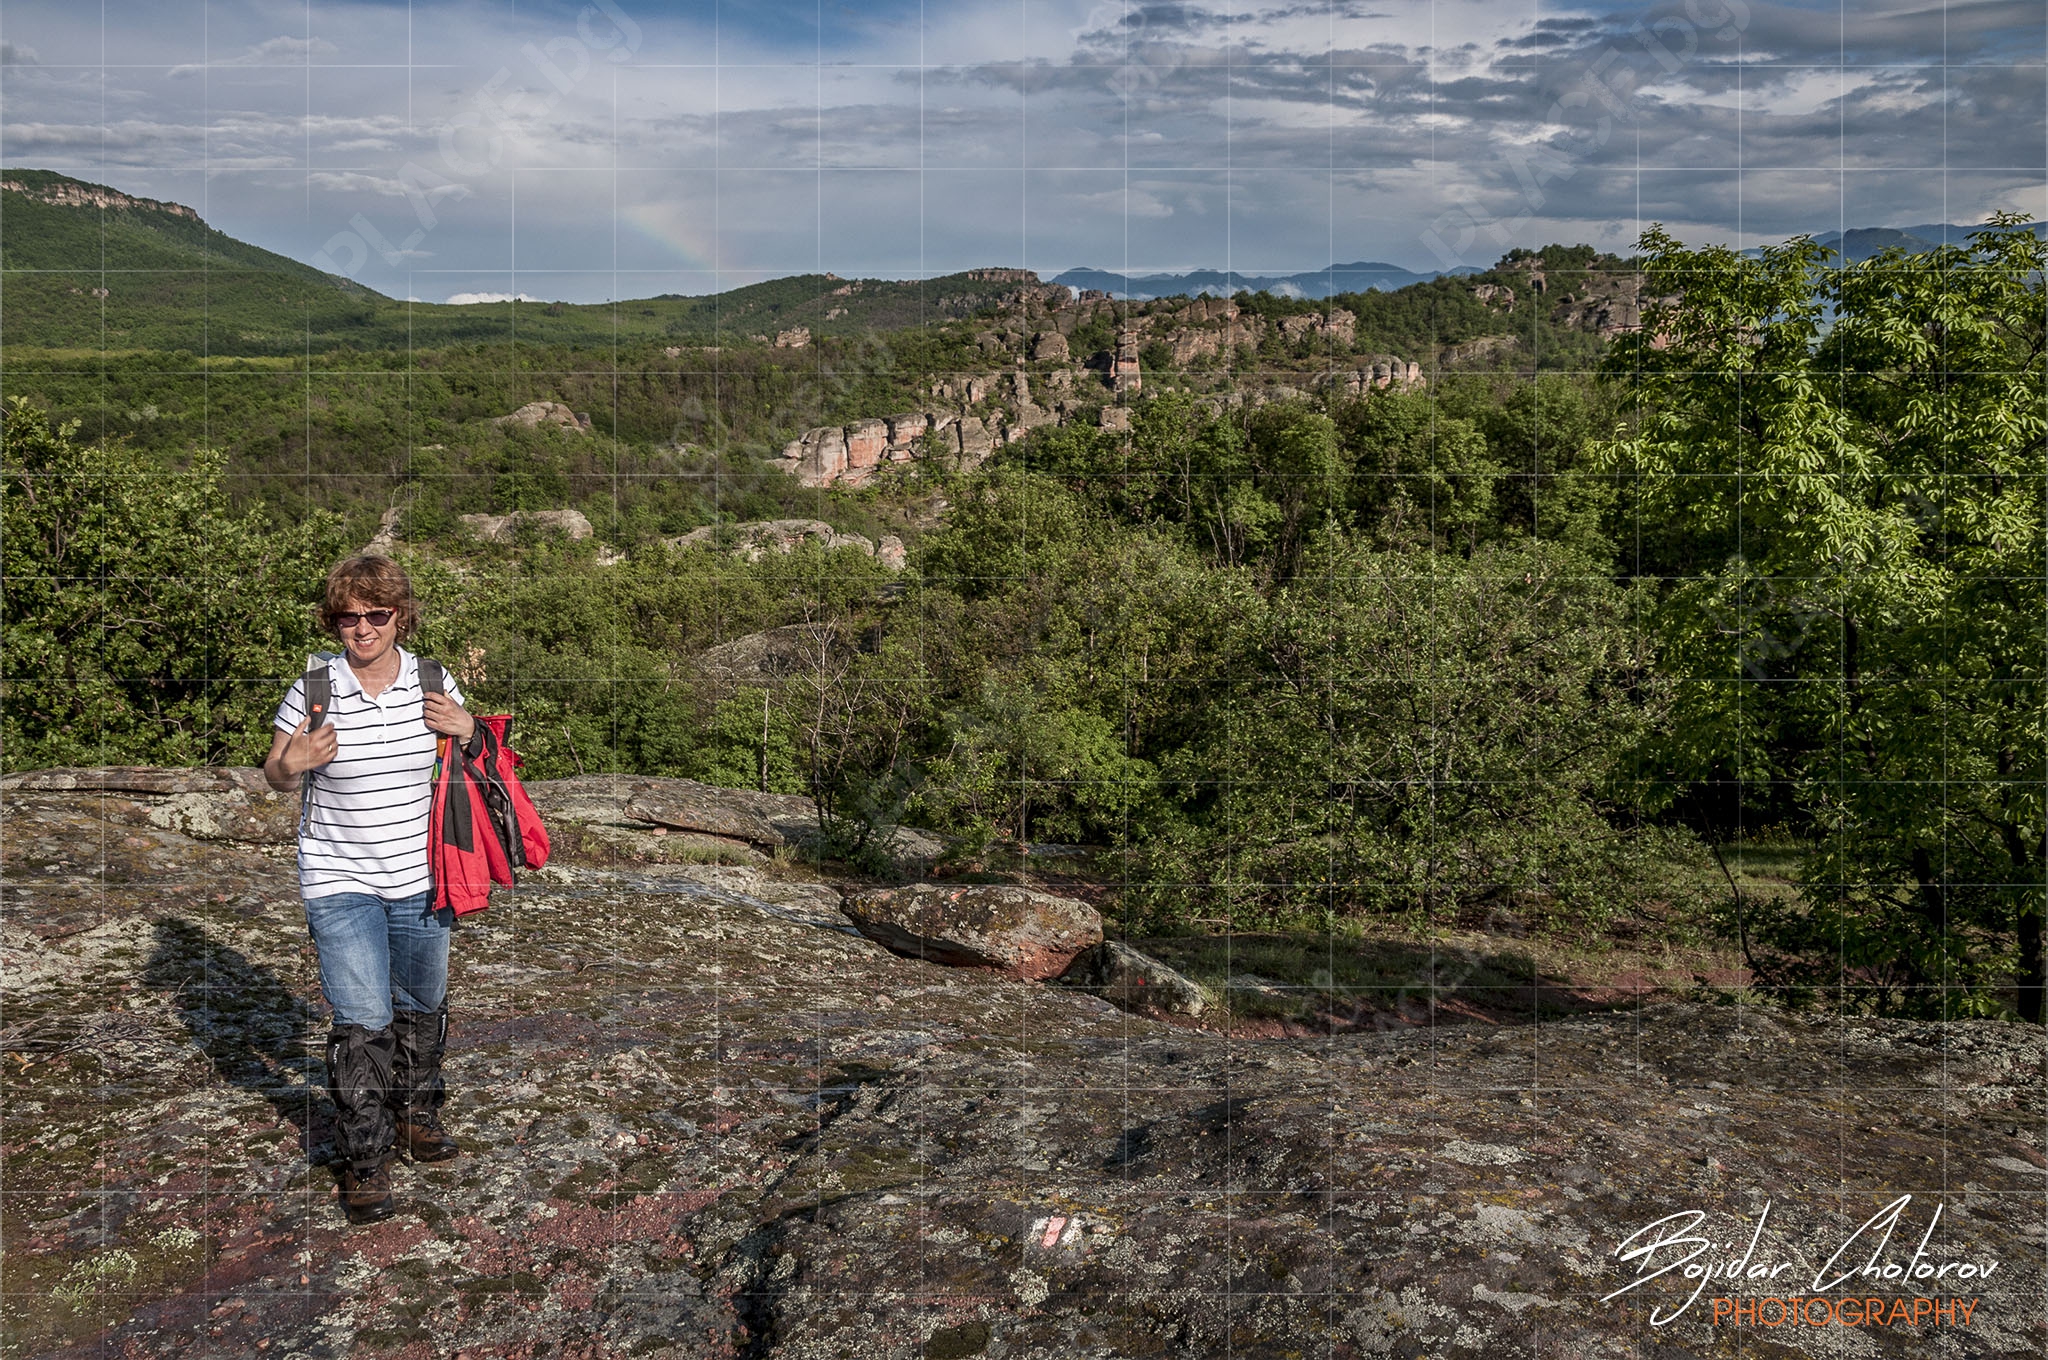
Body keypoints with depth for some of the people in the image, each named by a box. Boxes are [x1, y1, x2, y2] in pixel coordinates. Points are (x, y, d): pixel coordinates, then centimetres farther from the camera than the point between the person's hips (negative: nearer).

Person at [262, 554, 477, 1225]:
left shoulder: (432, 684, -4)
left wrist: (467, 730, -11)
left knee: (423, 1006, 19)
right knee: (362, 1023, -7)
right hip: (341, 884, -3)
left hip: (421, 878, 3)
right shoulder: (312, 693, -11)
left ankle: (415, 1113, 43)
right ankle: (364, 1159, 10)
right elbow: (276, 778, 3)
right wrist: (293, 764, -20)